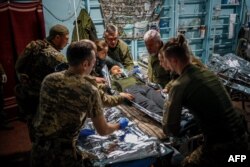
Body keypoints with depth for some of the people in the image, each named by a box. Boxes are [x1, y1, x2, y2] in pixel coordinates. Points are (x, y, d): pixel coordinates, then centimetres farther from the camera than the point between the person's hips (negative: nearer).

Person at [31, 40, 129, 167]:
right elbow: (103, 131, -6)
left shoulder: (48, 79, -1)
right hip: (63, 155, -5)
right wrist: (119, 125, 14)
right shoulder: (90, 91, -16)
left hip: (38, 150, 6)